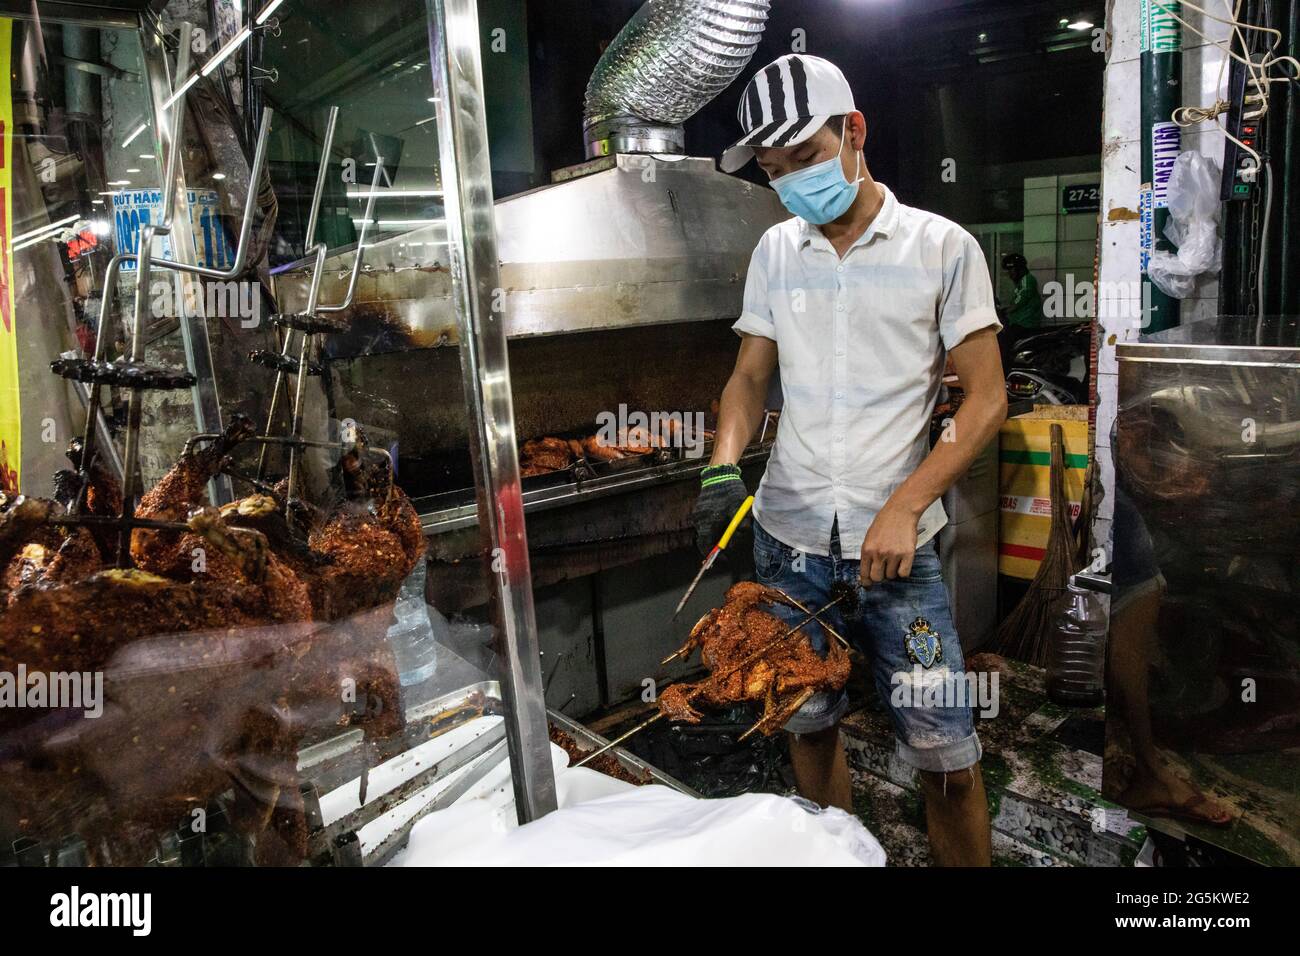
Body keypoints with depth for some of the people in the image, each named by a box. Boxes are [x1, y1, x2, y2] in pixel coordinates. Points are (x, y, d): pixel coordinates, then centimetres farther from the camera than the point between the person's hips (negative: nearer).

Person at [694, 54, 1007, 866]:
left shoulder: (943, 248, -3)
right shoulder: (776, 251, 8)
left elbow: (987, 398, -5)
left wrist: (903, 508, -15)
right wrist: (725, 467, -8)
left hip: (897, 544, -3)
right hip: (788, 536, 4)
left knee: (946, 755, 0)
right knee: (809, 724, 15)